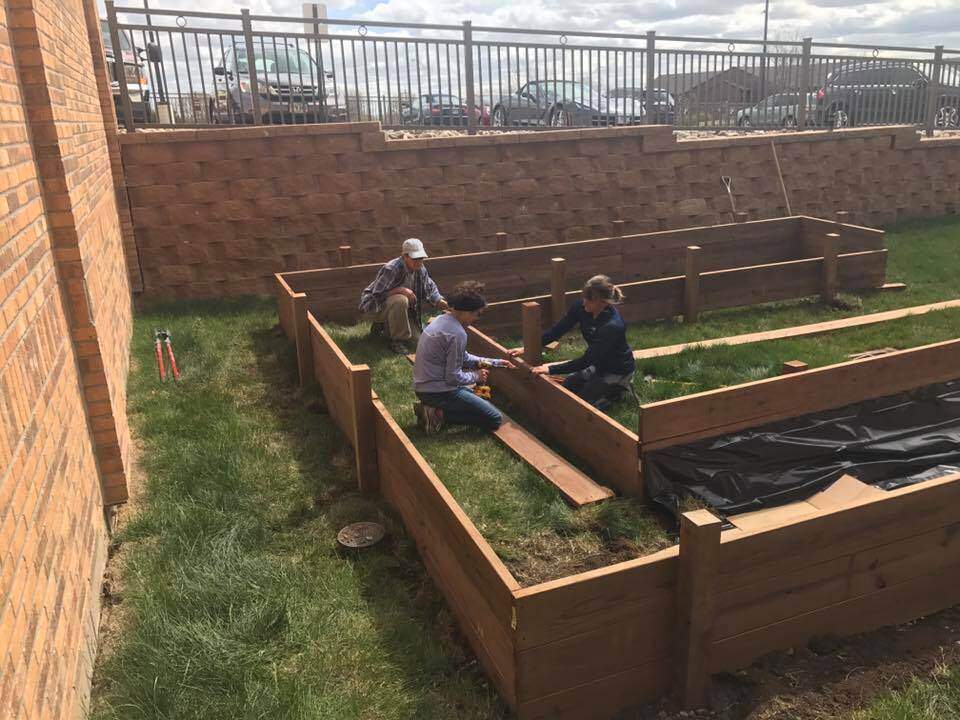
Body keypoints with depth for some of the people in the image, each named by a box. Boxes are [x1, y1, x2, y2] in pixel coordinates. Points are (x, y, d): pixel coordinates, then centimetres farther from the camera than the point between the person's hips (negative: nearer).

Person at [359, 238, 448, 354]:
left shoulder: (420, 269, -7)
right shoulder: (391, 269, -31)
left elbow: (430, 287, 8)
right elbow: (377, 294, -29)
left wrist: (439, 301, -10)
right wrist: (401, 290, -37)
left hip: (393, 304, 8)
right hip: (373, 306, -8)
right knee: (400, 300, -37)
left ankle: (382, 325, 23)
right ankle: (397, 341, -22)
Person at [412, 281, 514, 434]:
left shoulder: (442, 320, 9)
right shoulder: (457, 334, -22)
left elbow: (463, 358, 18)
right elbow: (453, 377, -20)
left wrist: (495, 362, 17)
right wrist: (475, 376, -1)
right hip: (438, 391, -10)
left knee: (477, 399, 32)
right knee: (495, 419, -5)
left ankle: (432, 408, 11)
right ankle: (440, 415, -9)